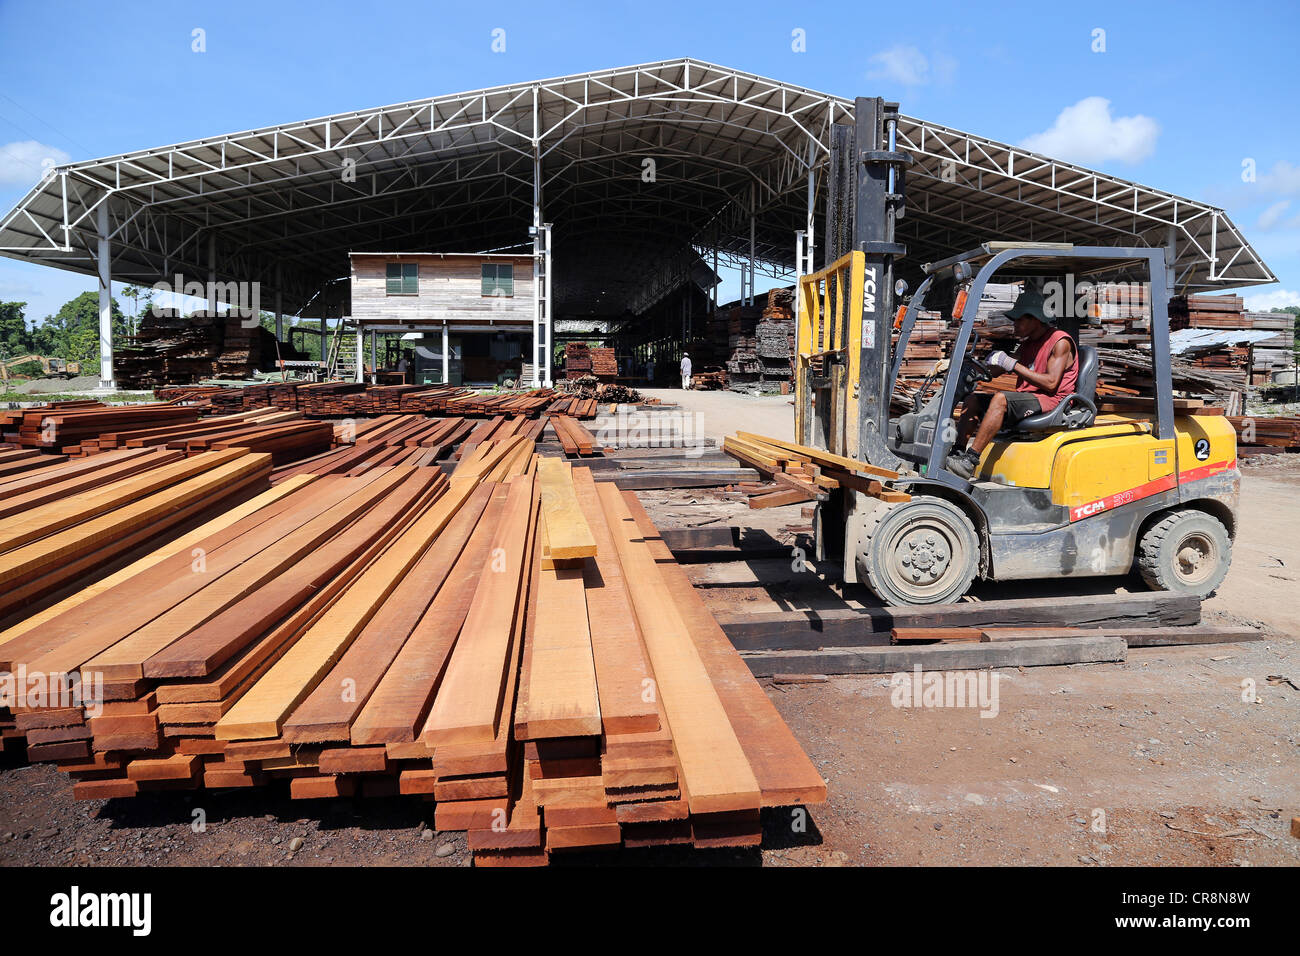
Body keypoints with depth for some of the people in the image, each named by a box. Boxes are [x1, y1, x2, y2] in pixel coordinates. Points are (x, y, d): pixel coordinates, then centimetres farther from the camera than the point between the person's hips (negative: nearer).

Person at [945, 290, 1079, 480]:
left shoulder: (1060, 342, -7)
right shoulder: (1027, 343, 20)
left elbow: (1051, 383, -18)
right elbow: (997, 371, 17)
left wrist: (1014, 365, -19)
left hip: (1049, 401, -9)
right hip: (1026, 398, 9)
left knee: (1000, 399, -32)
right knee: (973, 400, -2)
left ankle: (970, 461, -38)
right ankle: (958, 453, -16)